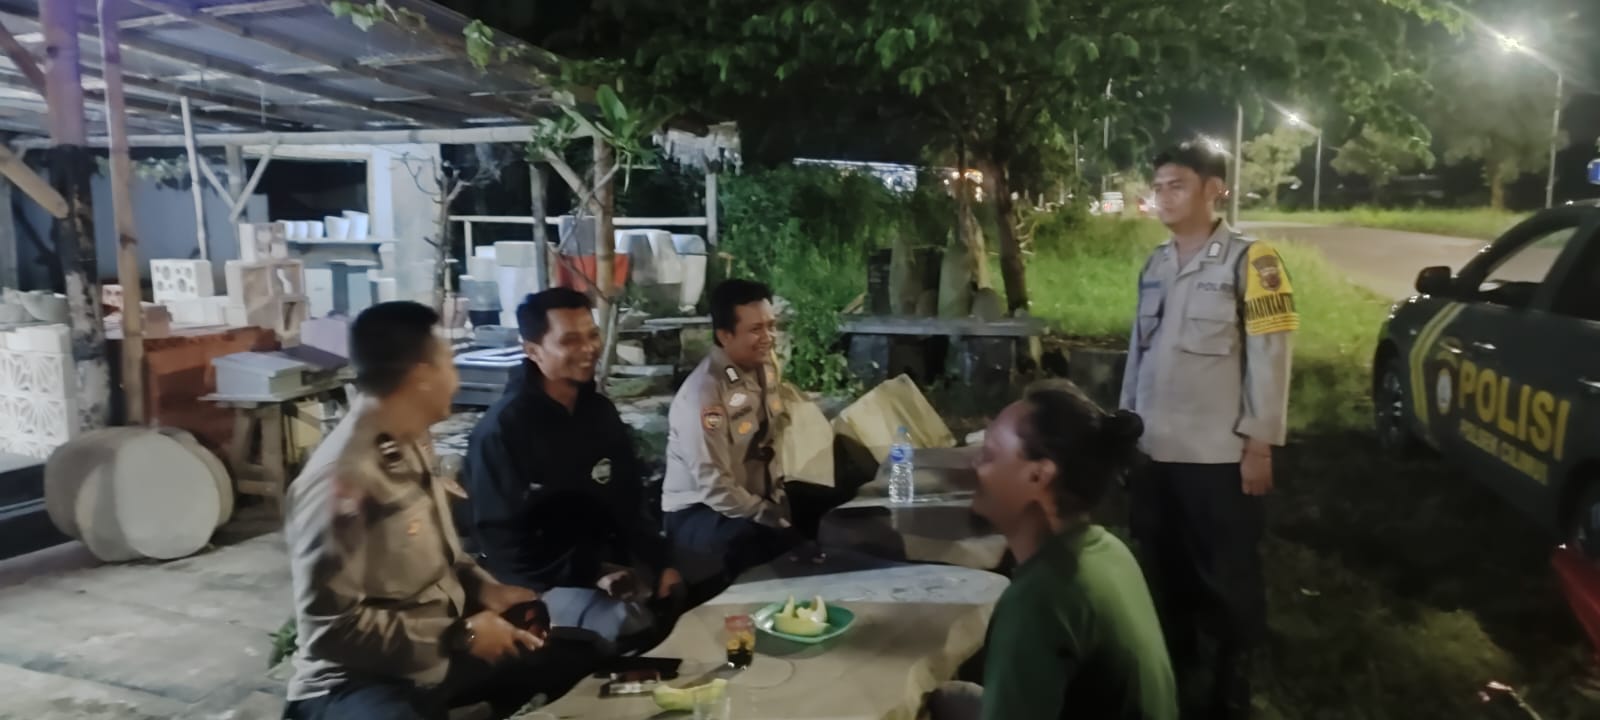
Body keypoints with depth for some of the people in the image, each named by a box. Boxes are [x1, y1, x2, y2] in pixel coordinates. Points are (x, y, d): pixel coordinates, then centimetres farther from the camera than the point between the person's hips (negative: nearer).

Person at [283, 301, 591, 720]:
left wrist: (485, 589, 0)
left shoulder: (412, 446, 4)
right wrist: (461, 636, -20)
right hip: (357, 679, -9)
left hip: (441, 648, 9)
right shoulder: (339, 480, -25)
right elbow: (332, 627, -25)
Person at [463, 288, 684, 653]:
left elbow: (630, 500, 12)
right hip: (544, 582, -7)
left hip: (611, 565, 7)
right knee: (631, 626, -31)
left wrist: (660, 563, -3)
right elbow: (501, 540, -13)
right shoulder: (501, 430, -13)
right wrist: (590, 574, -18)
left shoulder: (601, 412, 8)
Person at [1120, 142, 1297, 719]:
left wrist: (1259, 443, -12)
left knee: (1227, 581, 6)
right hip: (1153, 450, 6)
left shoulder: (1249, 261, -7)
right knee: (1163, 573, 15)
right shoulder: (1155, 265, 11)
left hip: (1218, 455, -5)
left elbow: (1269, 356, -9)